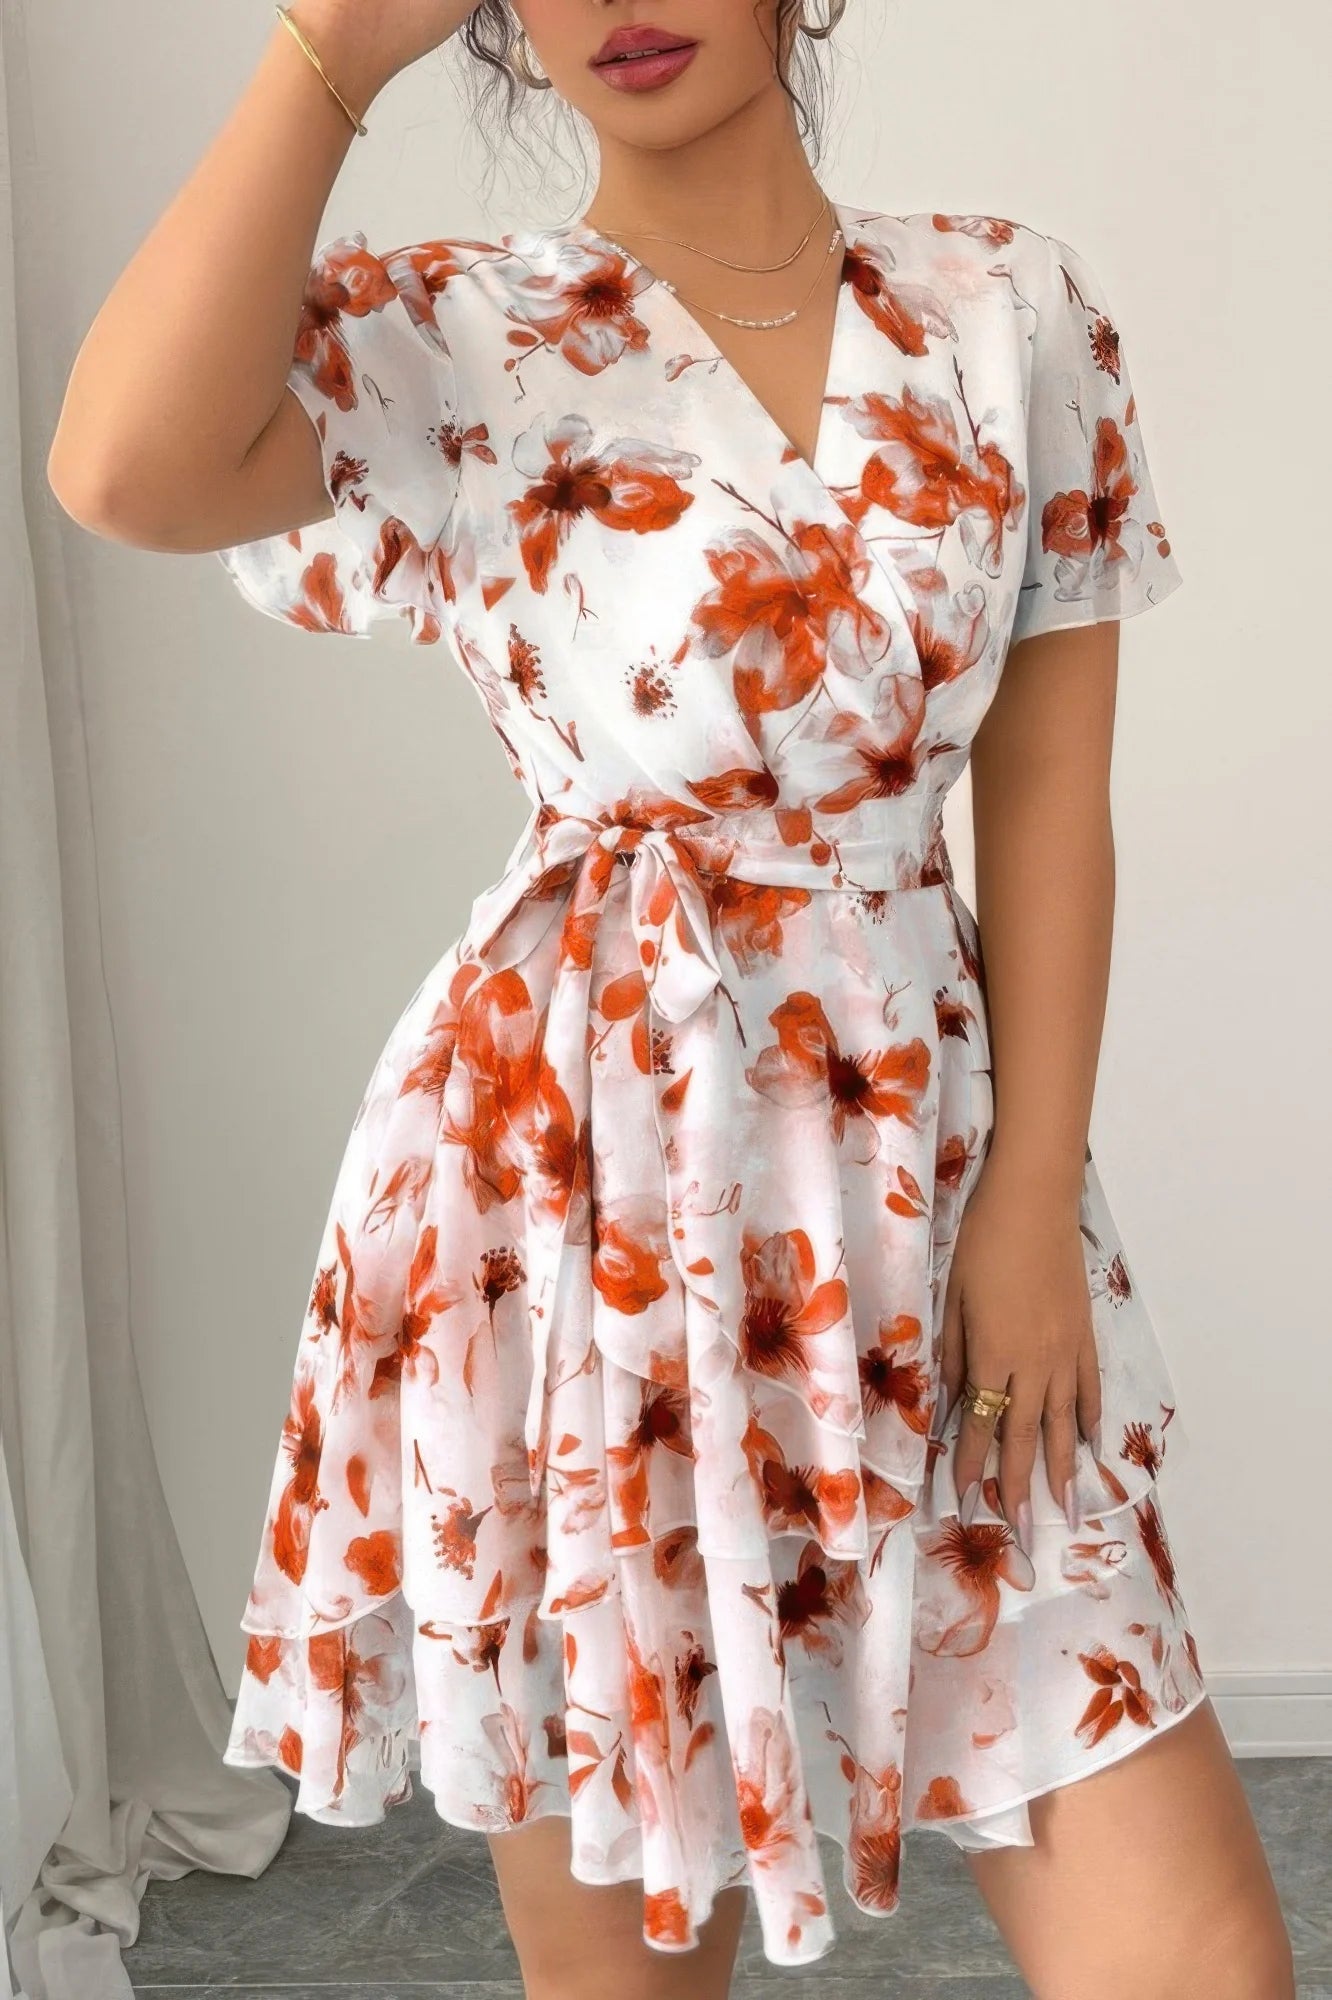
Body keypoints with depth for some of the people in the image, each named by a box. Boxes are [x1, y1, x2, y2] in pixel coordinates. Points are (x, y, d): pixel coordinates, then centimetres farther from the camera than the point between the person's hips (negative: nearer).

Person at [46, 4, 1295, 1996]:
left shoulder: (1016, 308, 5)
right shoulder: (446, 340, -1)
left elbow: (1049, 794, 4)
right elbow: (128, 471, -23)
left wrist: (1033, 1200, -3)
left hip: (927, 1147, 2)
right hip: (583, 1173, -1)